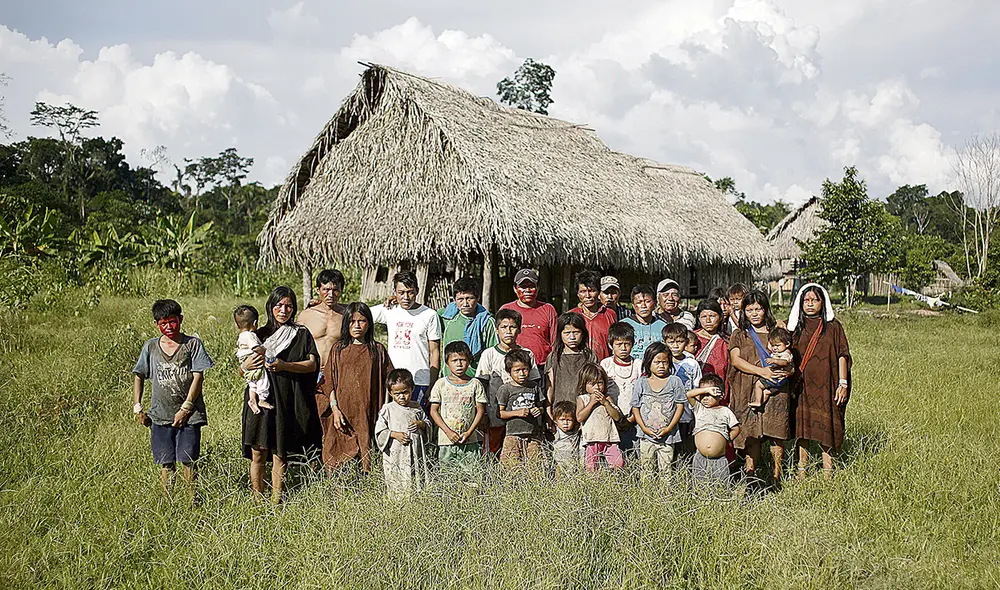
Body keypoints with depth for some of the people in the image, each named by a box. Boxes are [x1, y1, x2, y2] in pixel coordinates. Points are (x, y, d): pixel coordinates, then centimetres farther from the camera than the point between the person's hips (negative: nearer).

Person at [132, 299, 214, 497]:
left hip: (188, 414, -2)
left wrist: (185, 408, -9)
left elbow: (198, 377, -4)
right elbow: (138, 376, 17)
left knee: (188, 460, -5)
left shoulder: (193, 344, 2)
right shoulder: (150, 347, 11)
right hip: (160, 414, 3)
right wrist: (137, 407, 7)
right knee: (165, 463, 4)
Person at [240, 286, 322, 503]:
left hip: (288, 402, -1)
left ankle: (276, 501, 5)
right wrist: (247, 365, -7)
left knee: (279, 454, -1)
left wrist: (285, 366, -17)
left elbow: (312, 364, -3)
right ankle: (257, 500, 4)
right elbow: (242, 370, 17)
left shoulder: (302, 334, 9)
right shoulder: (260, 334, 14)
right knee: (258, 453, -3)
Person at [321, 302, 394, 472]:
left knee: (367, 457, -4)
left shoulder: (378, 350, 6)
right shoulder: (338, 349, 8)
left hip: (368, 413, 0)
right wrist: (335, 409, -5)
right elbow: (329, 381, 6)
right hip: (343, 412, 0)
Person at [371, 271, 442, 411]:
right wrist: (386, 303, 5)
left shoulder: (429, 315, -2)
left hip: (419, 383, -3)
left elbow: (434, 353, -1)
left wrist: (432, 388, -5)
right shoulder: (389, 311, 6)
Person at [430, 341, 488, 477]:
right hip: (446, 441, 0)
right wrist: (448, 431, -9)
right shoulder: (441, 384, 2)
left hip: (470, 441, 0)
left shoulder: (475, 384, 3)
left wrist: (469, 432, -8)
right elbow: (434, 411, 1)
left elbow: (481, 411, 3)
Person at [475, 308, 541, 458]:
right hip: (495, 415, -1)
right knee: (492, 454, -1)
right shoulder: (489, 354, 3)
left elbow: (534, 384, 10)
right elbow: (481, 386, 2)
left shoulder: (527, 354, 7)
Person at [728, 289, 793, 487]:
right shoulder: (739, 335, 14)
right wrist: (760, 371, -15)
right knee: (751, 434, -4)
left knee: (775, 433, -5)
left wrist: (789, 370, -11)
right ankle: (750, 475, 2)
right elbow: (735, 359, -1)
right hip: (748, 391, 0)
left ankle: (777, 477, 2)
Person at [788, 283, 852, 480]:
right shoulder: (796, 326, 8)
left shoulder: (833, 327, 3)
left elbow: (842, 355, 1)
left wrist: (842, 383, -6)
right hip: (802, 386, 2)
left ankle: (828, 471, 9)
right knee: (802, 425, 4)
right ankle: (801, 470, 12)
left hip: (826, 385, -2)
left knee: (826, 426, -1)